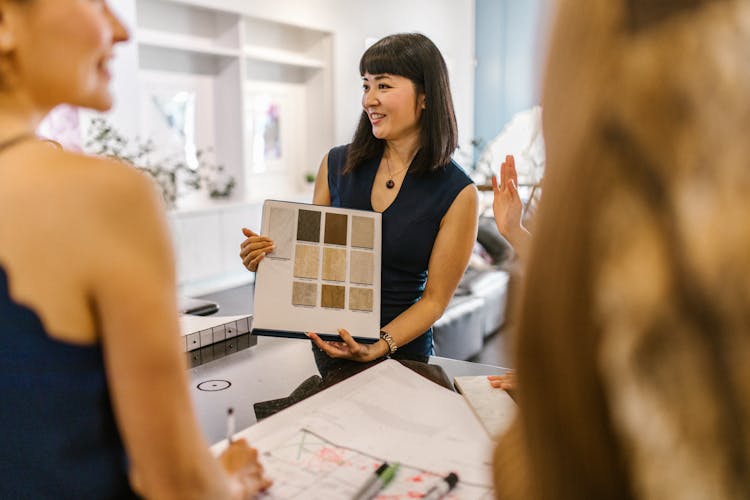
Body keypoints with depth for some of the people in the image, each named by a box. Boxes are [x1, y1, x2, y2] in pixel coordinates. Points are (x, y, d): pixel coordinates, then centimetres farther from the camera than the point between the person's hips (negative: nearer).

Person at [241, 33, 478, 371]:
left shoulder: (457, 194, -11)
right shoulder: (337, 164, -1)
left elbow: (435, 299, -7)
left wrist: (378, 348, -20)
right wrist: (268, 257, -10)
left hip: (401, 347, -2)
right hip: (328, 340, 2)